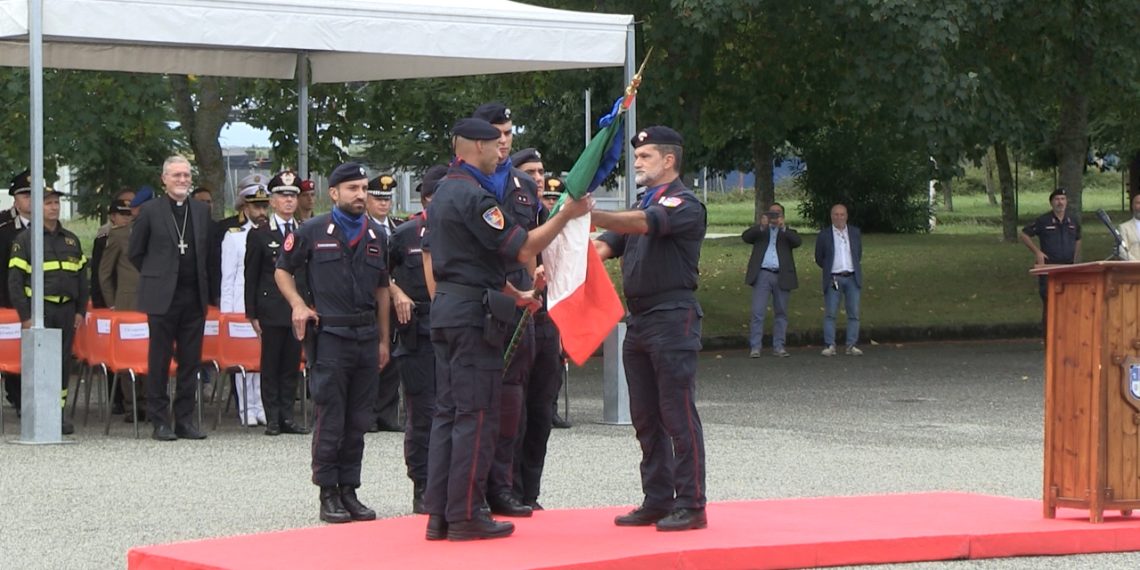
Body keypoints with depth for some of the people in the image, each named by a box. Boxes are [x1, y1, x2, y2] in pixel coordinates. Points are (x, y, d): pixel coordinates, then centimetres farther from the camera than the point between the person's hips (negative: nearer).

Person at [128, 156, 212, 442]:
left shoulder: (202, 211, 10)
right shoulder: (150, 211, -1)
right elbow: (135, 253, 5)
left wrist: (202, 283, 12)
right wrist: (155, 277, 7)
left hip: (194, 297, 4)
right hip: (163, 297, -4)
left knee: (190, 361, 5)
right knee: (160, 361, 0)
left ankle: (185, 419, 11)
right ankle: (160, 421, 4)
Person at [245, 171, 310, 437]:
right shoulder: (259, 235, 3)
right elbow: (251, 277, 2)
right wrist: (252, 313, -4)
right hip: (272, 310, -3)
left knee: (292, 365, 5)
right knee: (271, 365, -1)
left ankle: (287, 417, 11)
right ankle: (273, 419, 3)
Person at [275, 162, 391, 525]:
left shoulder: (376, 236, 13)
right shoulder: (314, 232, 0)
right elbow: (283, 270, 10)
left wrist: (383, 339, 15)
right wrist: (298, 305, -6)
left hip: (366, 336, 4)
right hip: (329, 335, -4)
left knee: (359, 422, 6)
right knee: (331, 420, -4)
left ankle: (349, 491, 13)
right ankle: (328, 495, 2)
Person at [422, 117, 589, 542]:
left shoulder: (444, 193, 18)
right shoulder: (474, 196, -15)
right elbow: (523, 248, -18)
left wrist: (514, 295, 26)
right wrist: (566, 215, -10)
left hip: (446, 310, 10)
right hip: (475, 313, -10)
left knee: (448, 411, 10)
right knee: (476, 415, -6)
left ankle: (439, 514, 10)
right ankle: (465, 516, -6)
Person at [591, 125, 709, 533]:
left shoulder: (683, 205, -8)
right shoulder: (643, 205, 21)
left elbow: (642, 224, -26)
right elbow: (604, 247, 12)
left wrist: (592, 216, -40)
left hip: (673, 318, -9)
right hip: (639, 321, 9)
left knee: (678, 415, -8)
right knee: (645, 418, 10)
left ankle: (691, 506, -5)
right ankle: (658, 501, 16)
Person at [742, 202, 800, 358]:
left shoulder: (787, 232, 15)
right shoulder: (759, 231, 14)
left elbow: (798, 241, -6)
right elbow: (745, 237, -5)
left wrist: (783, 227, -20)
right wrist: (761, 226, -20)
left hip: (782, 277, 2)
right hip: (762, 275, -2)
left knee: (781, 313, 6)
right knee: (758, 313, -7)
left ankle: (778, 347, 12)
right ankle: (755, 347, -8)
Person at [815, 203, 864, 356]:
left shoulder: (855, 233, 10)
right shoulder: (824, 235, 3)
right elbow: (819, 258, 11)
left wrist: (853, 268, 14)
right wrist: (830, 269, 9)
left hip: (852, 278, 2)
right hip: (833, 279, -2)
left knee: (853, 313, -1)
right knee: (830, 313, -7)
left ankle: (851, 345, 3)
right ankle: (830, 346, -6)